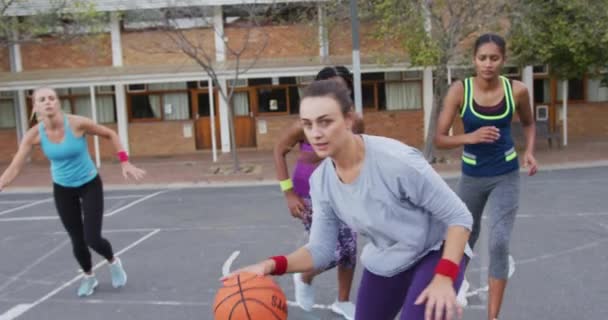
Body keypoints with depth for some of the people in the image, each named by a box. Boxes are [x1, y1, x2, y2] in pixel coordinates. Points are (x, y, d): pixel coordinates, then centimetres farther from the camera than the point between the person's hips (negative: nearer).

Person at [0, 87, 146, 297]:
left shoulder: (78, 123, -23)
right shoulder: (34, 135, -17)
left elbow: (110, 135, -9)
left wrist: (125, 163, -14)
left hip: (90, 185, -2)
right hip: (62, 190, 2)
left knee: (92, 239, -9)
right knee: (77, 241, 8)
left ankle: (113, 262, 27)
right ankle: (88, 277, 39)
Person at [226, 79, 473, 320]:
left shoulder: (396, 160, -32)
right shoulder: (321, 181, -14)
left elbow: (459, 217, -22)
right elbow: (320, 250, -6)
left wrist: (444, 278, -30)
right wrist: (272, 265, -23)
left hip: (435, 254, -5)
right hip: (383, 265, 5)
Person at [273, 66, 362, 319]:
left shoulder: (356, 122, -11)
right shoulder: (306, 124, -23)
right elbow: (279, 151, -10)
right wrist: (289, 193, -14)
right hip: (310, 196, -4)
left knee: (349, 248, 4)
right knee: (332, 251, -9)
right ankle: (304, 279, 27)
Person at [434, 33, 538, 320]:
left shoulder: (517, 90, -10)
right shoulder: (459, 90, -15)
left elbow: (528, 123, 11)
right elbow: (439, 139, -15)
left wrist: (529, 151, -6)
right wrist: (470, 137, -32)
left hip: (506, 176, 0)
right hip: (472, 176, 1)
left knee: (499, 243, -13)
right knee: (467, 235, 19)